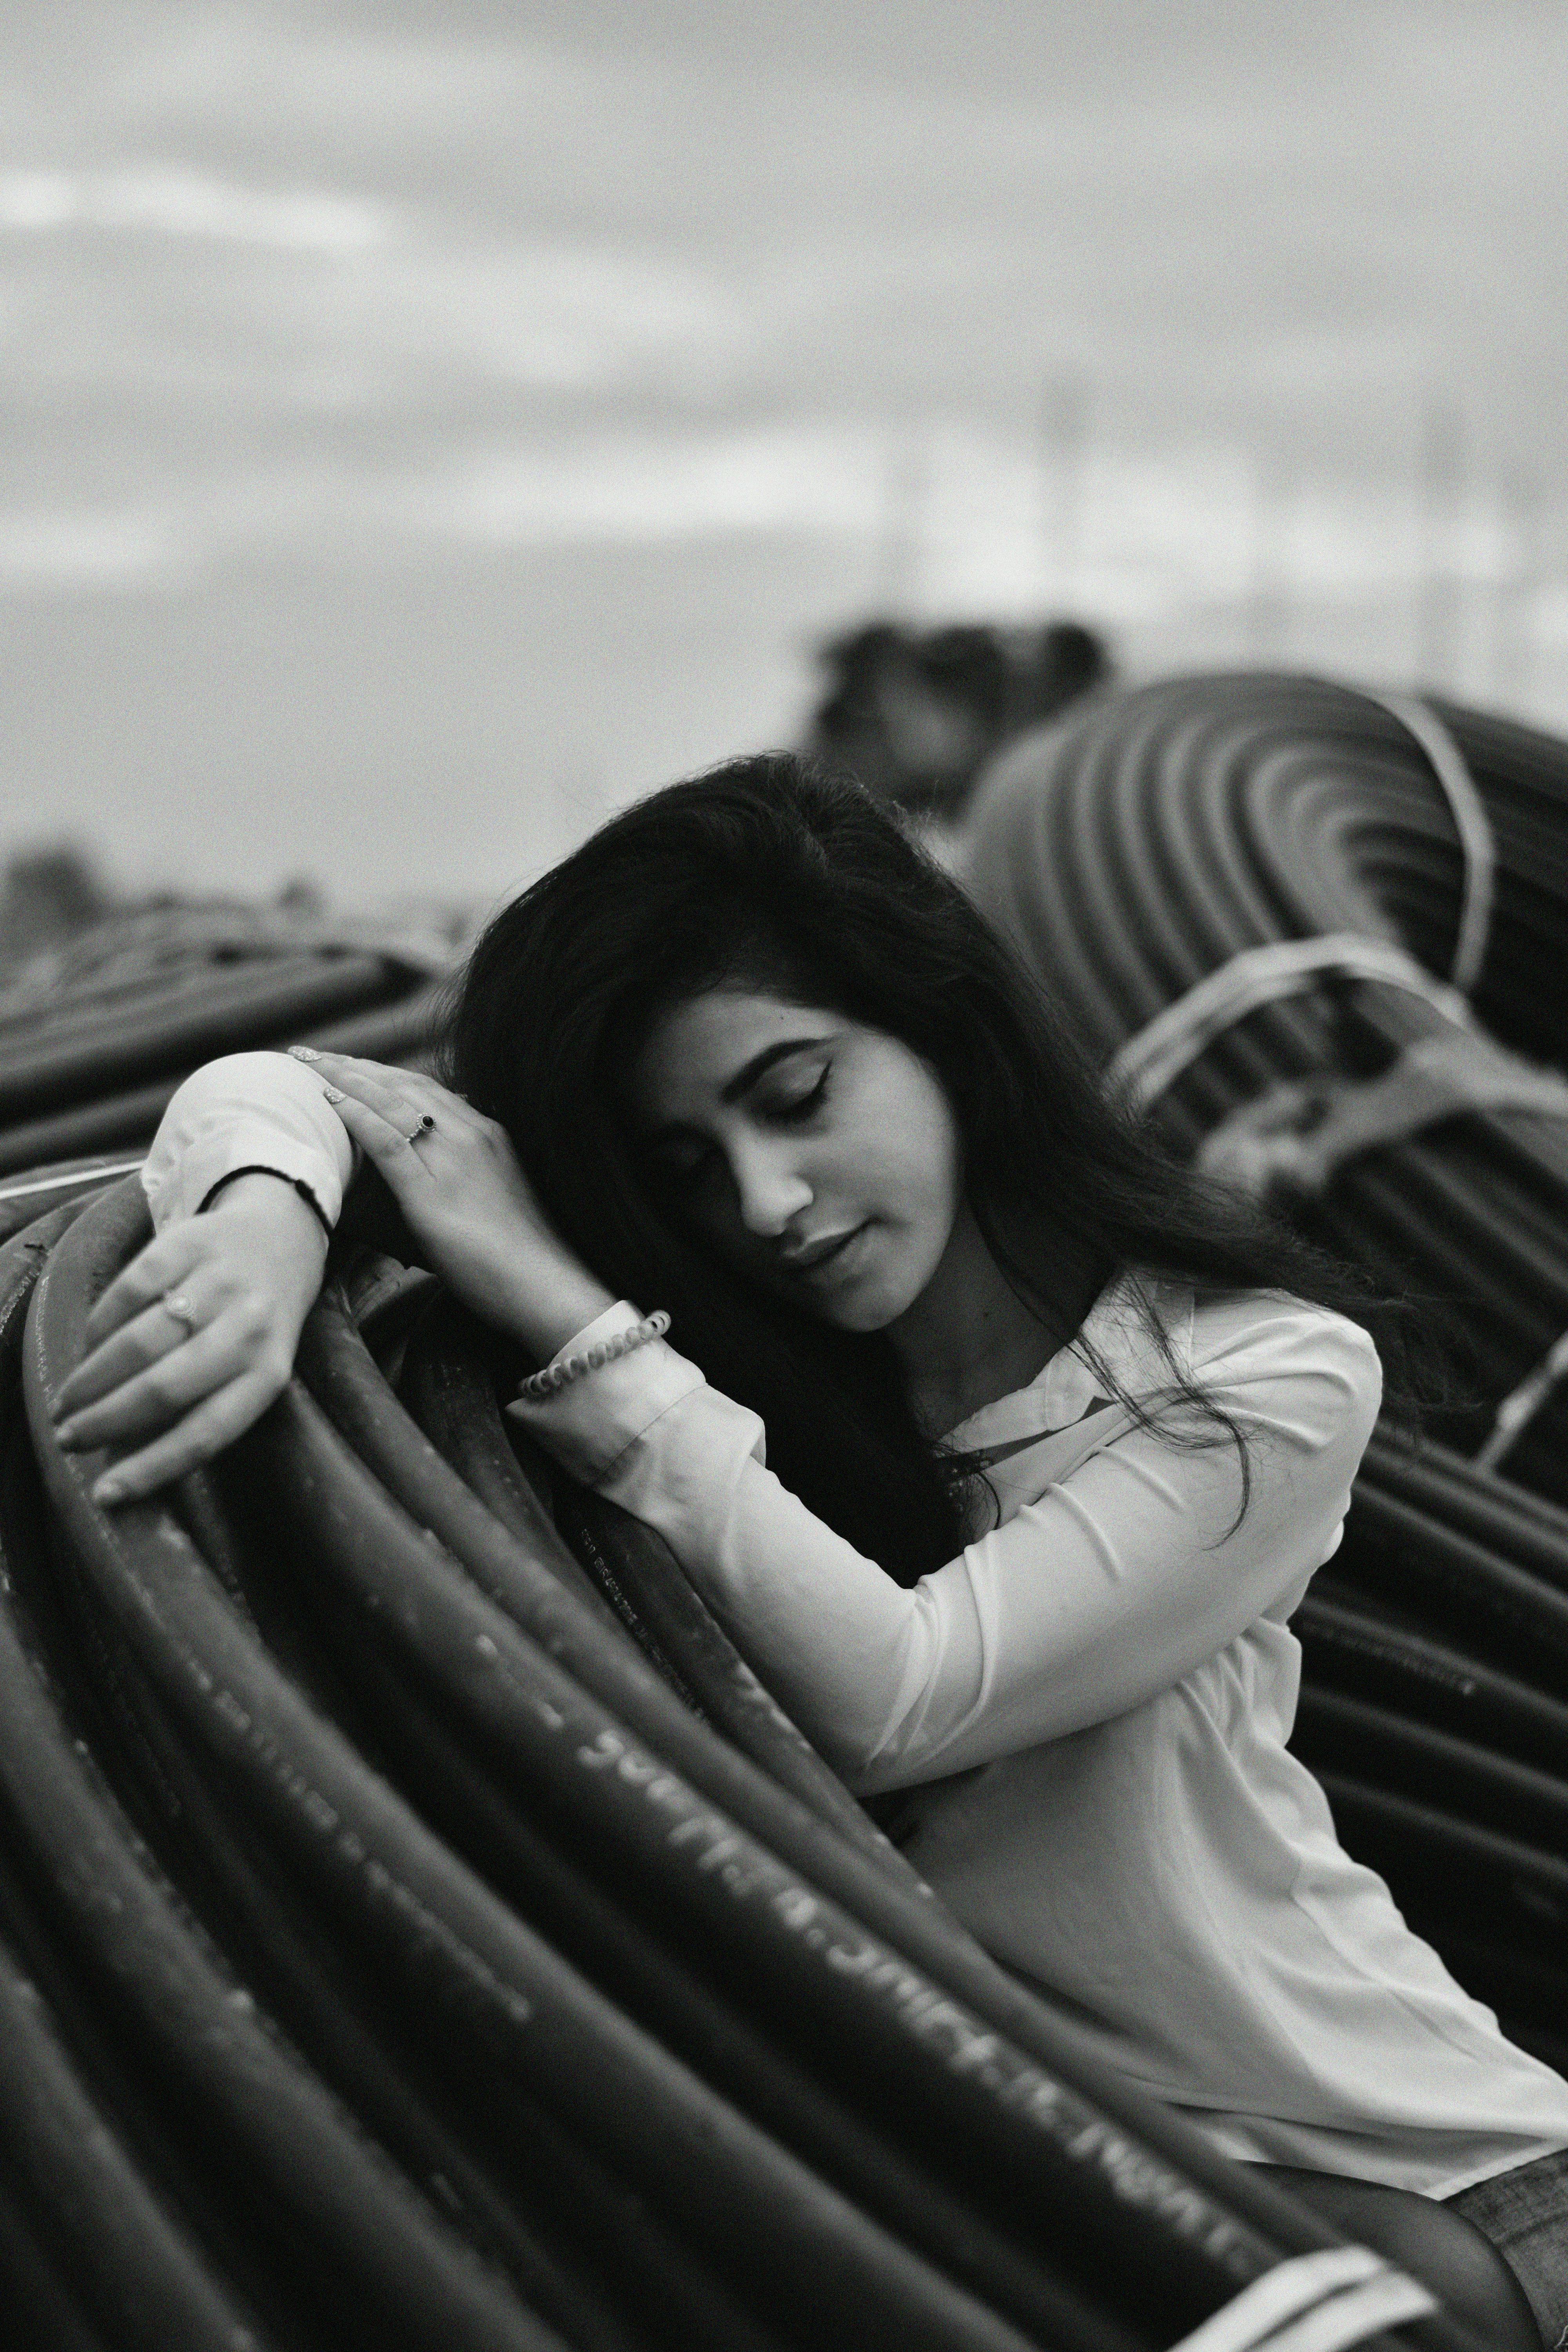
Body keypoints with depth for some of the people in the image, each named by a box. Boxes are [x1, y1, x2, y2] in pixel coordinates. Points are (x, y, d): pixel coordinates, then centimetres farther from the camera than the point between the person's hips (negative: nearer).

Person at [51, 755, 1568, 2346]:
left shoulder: (1263, 1379, -11)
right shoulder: (734, 1352, -1)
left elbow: (888, 1698, -23)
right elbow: (269, 1091, -5)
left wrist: (562, 1308, -25)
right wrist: (264, 1218, -30)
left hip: (1378, 2174, -3)